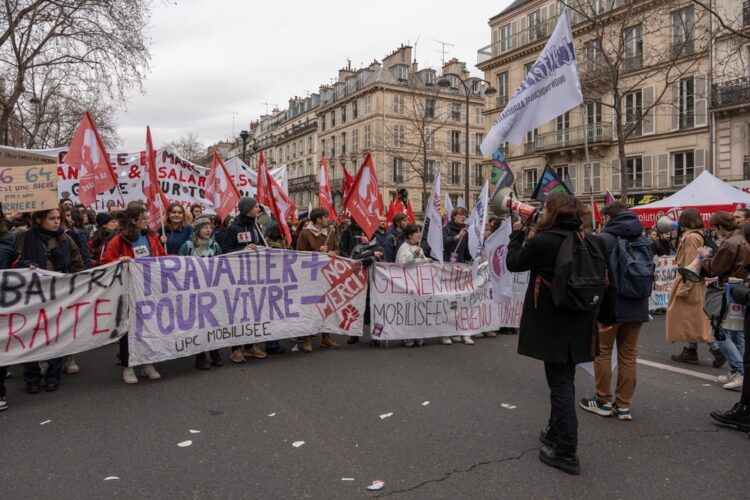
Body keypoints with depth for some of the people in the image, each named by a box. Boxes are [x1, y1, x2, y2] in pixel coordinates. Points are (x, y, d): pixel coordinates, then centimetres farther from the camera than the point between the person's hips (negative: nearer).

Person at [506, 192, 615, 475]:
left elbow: (513, 263, -2)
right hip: (580, 324, 6)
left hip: (551, 325, -6)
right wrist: (606, 315, 20)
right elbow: (603, 282, 9)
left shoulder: (541, 241, -17)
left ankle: (567, 451, 7)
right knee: (564, 379, 20)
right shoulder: (593, 242, 2)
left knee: (560, 383, 1)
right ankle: (556, 433, 36)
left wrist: (517, 234, 10)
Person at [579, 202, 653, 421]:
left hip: (609, 305, -5)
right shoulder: (645, 242, 8)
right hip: (637, 306, 5)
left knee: (602, 352, 9)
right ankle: (624, 405, 16)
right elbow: (650, 273, 13)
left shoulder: (604, 239, -10)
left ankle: (603, 401, 17)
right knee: (628, 355, 11)